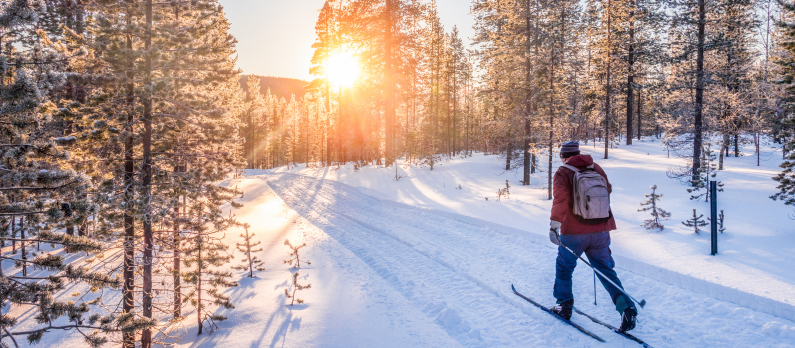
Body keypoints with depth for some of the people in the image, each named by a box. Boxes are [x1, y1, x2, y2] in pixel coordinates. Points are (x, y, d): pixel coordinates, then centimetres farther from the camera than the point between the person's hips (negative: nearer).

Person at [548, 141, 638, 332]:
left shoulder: (563, 173, -6)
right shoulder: (596, 168, 8)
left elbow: (561, 198, -22)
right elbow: (608, 190, 23)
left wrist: (554, 224, -24)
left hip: (574, 231, -4)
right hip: (601, 230, 4)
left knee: (564, 266, 16)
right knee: (605, 269, 12)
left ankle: (564, 305, 23)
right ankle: (626, 306, -2)